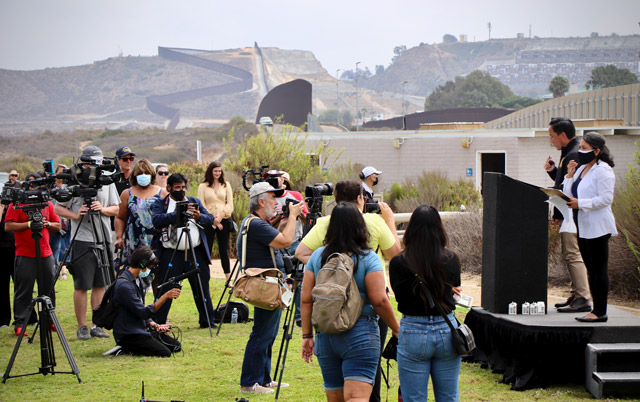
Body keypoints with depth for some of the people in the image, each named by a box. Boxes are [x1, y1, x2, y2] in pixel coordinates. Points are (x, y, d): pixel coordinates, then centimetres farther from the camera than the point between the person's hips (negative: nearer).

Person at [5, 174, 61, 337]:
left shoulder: (47, 204, 14)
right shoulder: (17, 204, 0)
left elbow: (57, 226, 16)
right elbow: (8, 226, -8)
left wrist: (47, 224, -4)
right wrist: (29, 224, -17)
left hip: (46, 254, 4)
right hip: (25, 254, -4)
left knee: (48, 288, 7)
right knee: (24, 290, -4)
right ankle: (20, 323, 2)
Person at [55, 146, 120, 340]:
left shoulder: (107, 183, 8)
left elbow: (116, 209, 10)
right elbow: (58, 208, 0)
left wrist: (102, 209, -9)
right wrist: (75, 215, -16)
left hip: (103, 240, 4)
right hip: (82, 241, -4)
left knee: (100, 285, 8)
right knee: (81, 286, -1)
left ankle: (97, 325, 15)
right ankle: (82, 327, 6)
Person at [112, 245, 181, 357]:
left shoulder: (139, 281, 12)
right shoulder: (124, 285, -20)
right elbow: (143, 313, -22)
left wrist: (154, 325, 3)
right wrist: (165, 296, -22)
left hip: (141, 330, 10)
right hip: (128, 335, -10)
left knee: (176, 346, 4)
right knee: (164, 353, -21)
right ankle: (127, 349, -8)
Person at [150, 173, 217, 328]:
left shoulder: (194, 201, 16)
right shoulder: (160, 203, 5)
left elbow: (210, 218, 7)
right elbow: (157, 220, -13)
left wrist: (199, 217, -15)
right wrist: (179, 213, -19)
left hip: (196, 253, 3)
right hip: (170, 254, -3)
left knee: (202, 288, 8)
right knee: (164, 290, -2)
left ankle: (207, 321, 18)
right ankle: (158, 323, 6)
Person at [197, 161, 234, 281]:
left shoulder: (226, 185, 12)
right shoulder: (203, 186, 4)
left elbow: (230, 204, 6)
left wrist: (220, 216, -10)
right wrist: (213, 220, -11)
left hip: (224, 221, 2)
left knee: (224, 250, 5)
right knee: (206, 250, -2)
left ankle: (228, 278, 8)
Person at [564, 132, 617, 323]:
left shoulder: (602, 171, -11)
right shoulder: (581, 169, 16)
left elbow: (606, 198, -19)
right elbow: (568, 195, 14)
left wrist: (581, 204, -19)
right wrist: (569, 176, 1)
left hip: (597, 227, -9)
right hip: (583, 227, 9)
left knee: (599, 269, -6)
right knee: (591, 269, 11)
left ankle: (600, 312, -4)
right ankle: (596, 310, 15)